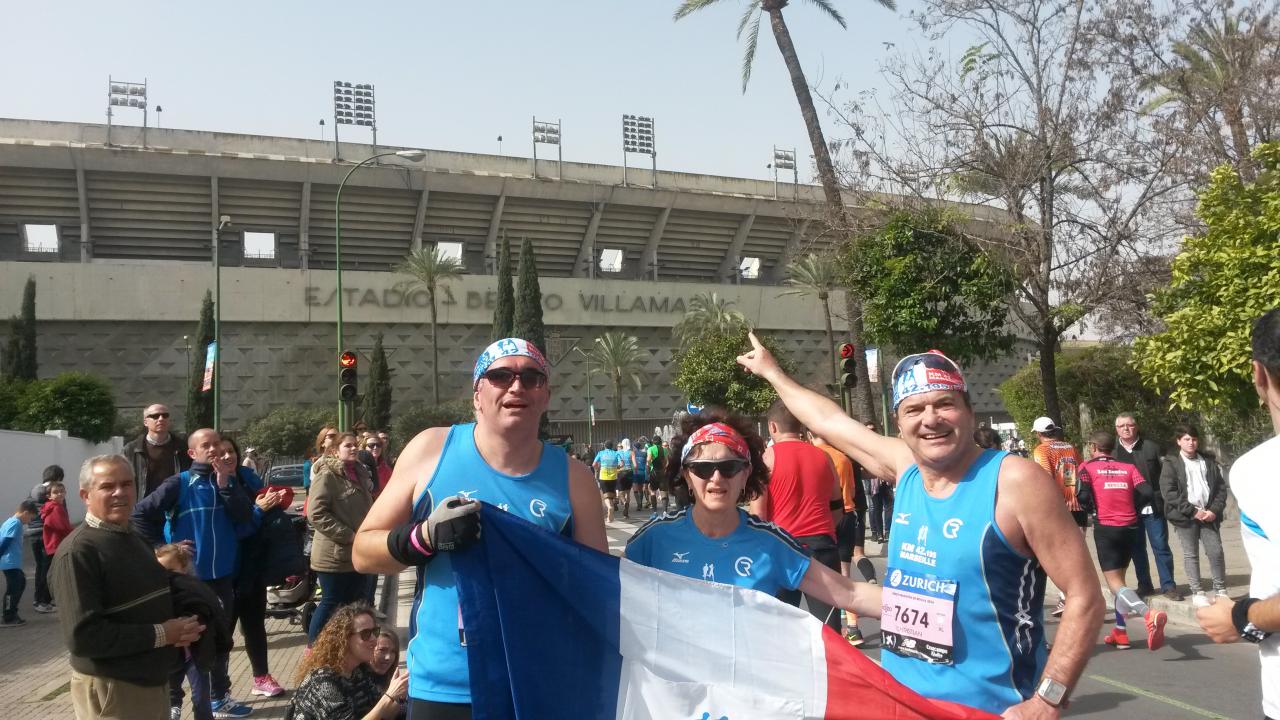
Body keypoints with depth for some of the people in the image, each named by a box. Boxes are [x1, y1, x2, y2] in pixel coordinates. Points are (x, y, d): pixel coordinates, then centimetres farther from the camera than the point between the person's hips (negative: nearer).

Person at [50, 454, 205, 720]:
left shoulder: (135, 539, 13)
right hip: (111, 691, -8)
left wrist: (181, 628, 2)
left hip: (155, 683, 8)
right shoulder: (77, 551, -17)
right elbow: (82, 637, -25)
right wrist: (160, 634, -20)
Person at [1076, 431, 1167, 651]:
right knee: (1119, 578, 20)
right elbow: (1146, 493, -1)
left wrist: (1092, 511, 7)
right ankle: (1120, 632, 24)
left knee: (1114, 582, -6)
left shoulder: (1087, 467, 2)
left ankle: (1149, 614, -33)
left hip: (1106, 528, -5)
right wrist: (1130, 508, 15)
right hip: (1130, 527, 5)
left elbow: (1084, 496, -13)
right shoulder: (1128, 468, 13)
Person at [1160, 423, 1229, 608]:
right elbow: (1168, 492, -8)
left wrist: (1214, 510, -5)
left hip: (1208, 514, 3)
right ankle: (1197, 593, 7)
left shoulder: (1209, 462, 12)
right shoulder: (1171, 463, 0)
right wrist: (1193, 511, -13)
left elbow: (1221, 487, 9)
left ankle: (1221, 591, 13)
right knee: (1191, 555, 1)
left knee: (1216, 552, 0)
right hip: (1185, 516, -3)